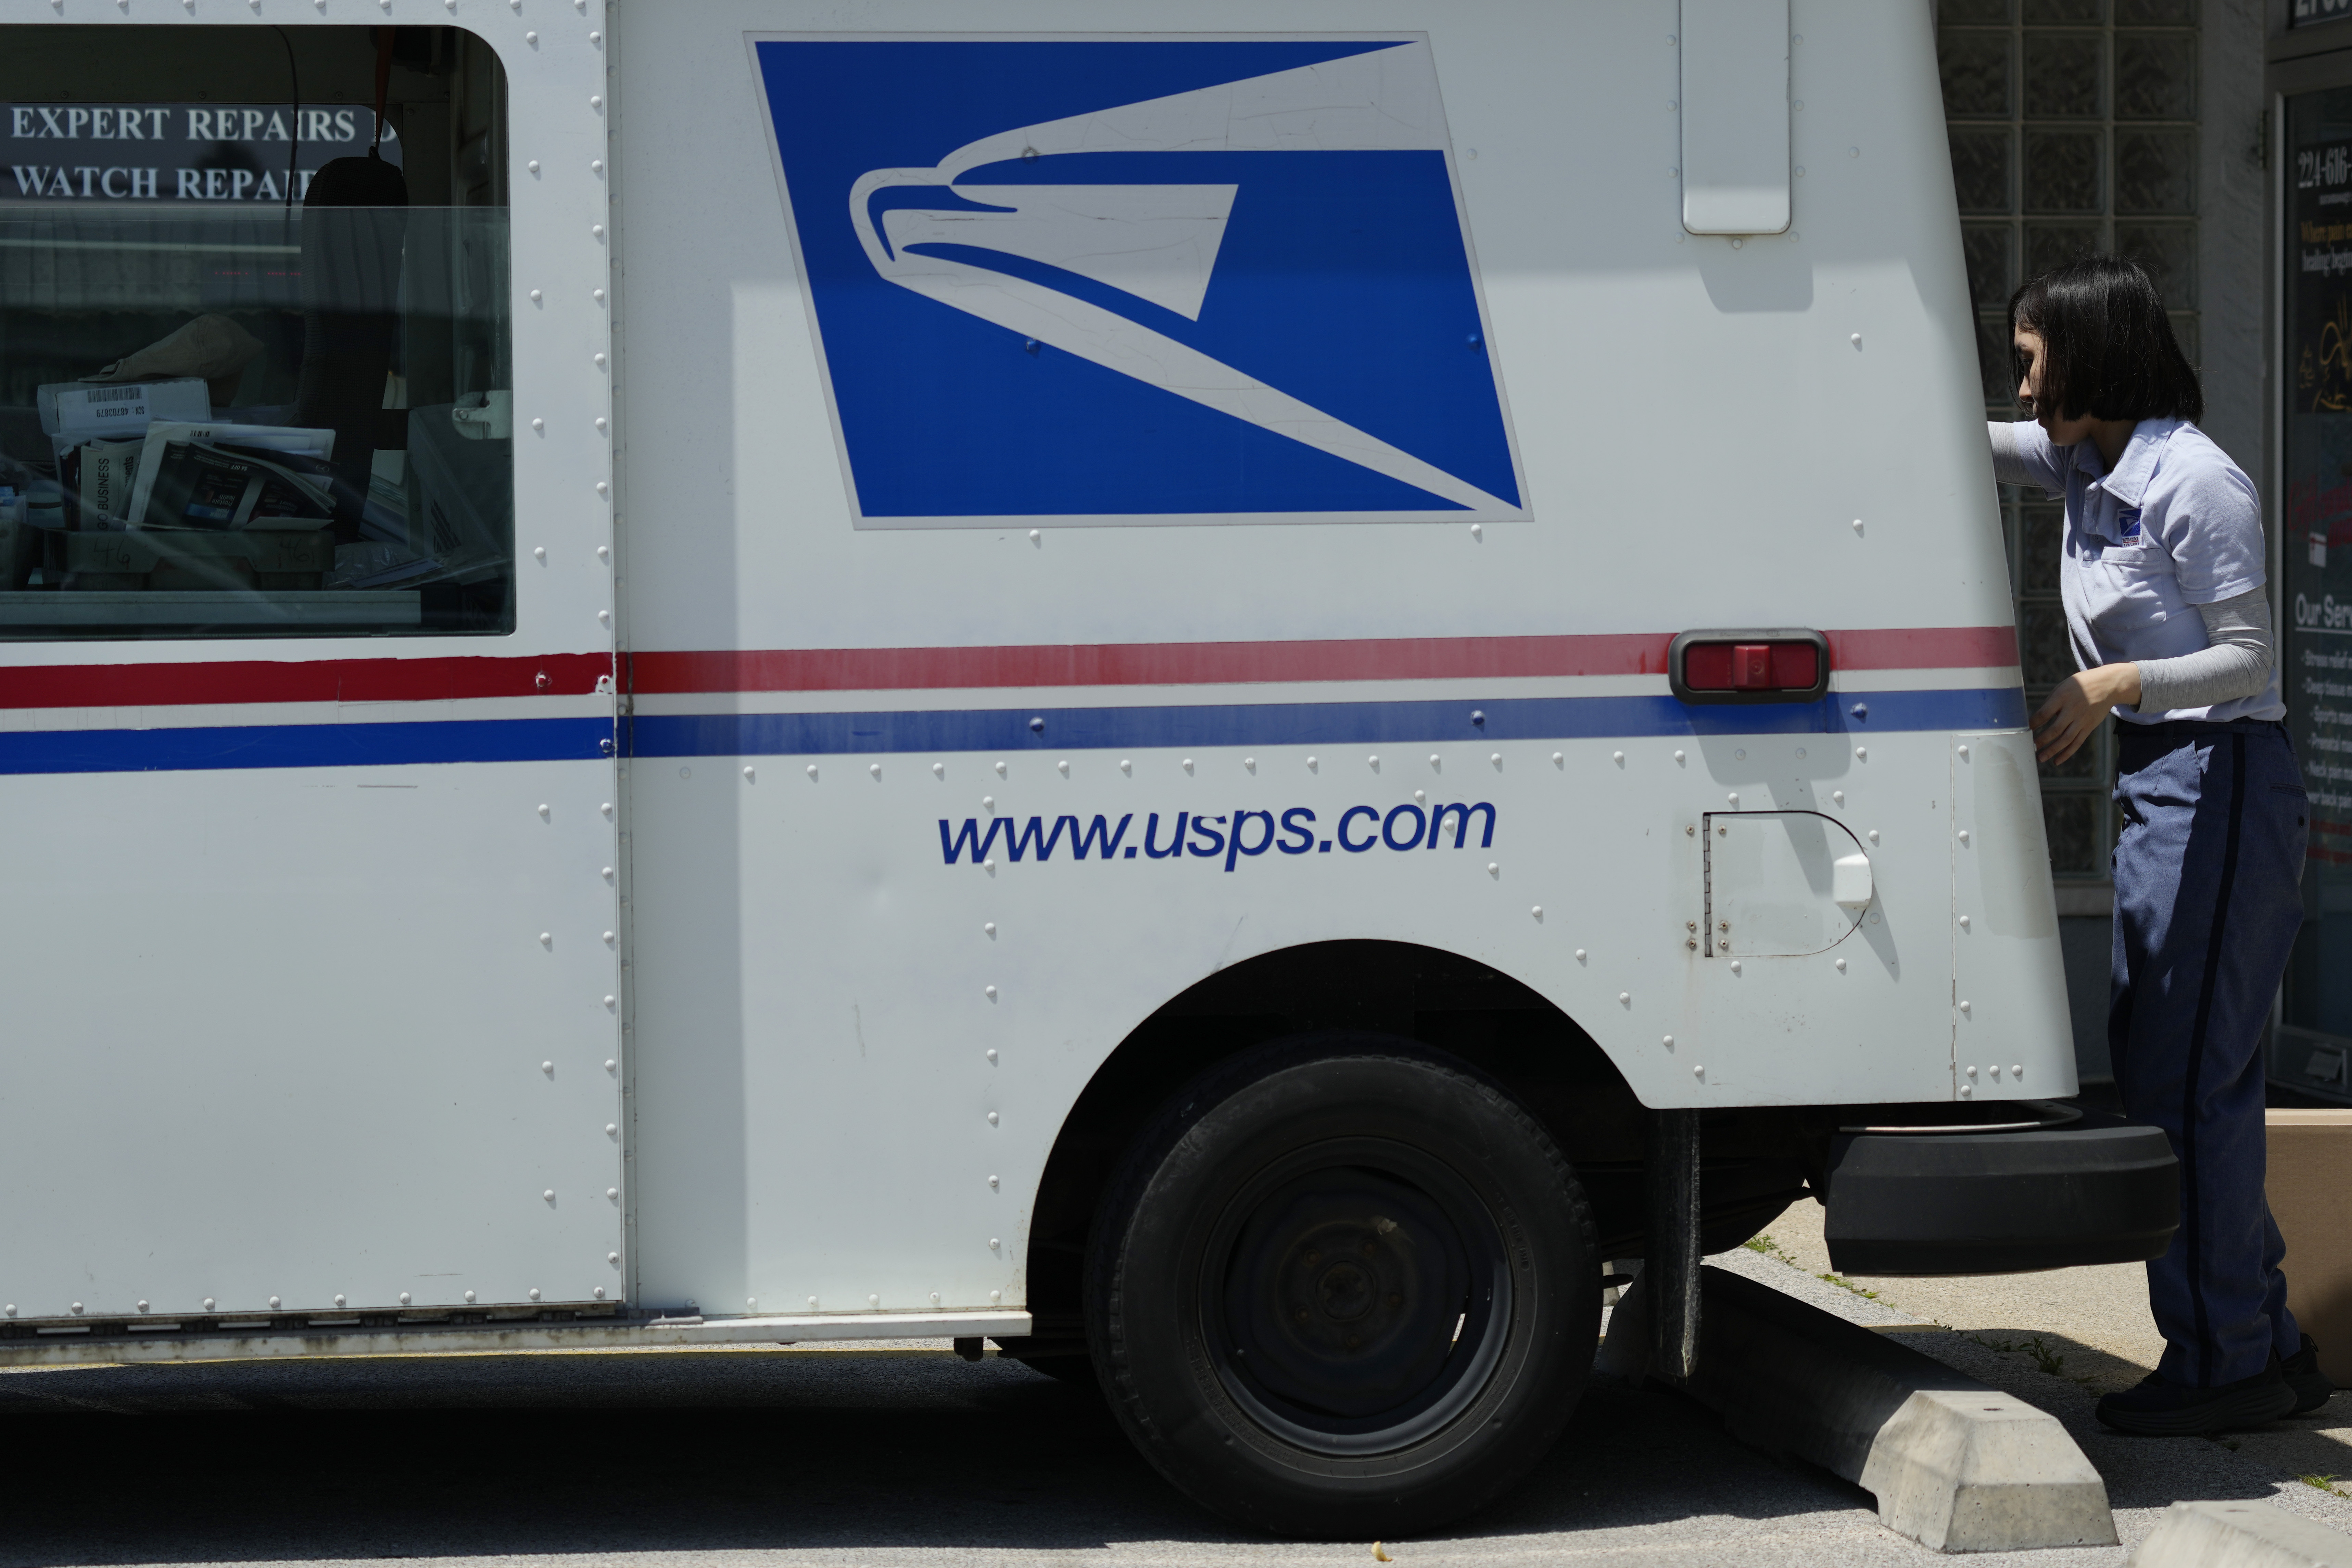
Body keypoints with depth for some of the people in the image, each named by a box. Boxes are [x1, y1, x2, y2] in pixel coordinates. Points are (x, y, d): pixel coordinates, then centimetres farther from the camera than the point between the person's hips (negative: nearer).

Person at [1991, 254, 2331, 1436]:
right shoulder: (2087, 465, 11)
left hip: (2223, 784, -10)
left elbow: (2249, 658, -14)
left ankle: (2223, 1361, 0)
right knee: (2147, 1064, 10)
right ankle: (2269, 1347, 17)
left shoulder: (2197, 482, -15)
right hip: (2155, 784, 10)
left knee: (2188, 1077, -7)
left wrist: (2116, 684, -26)